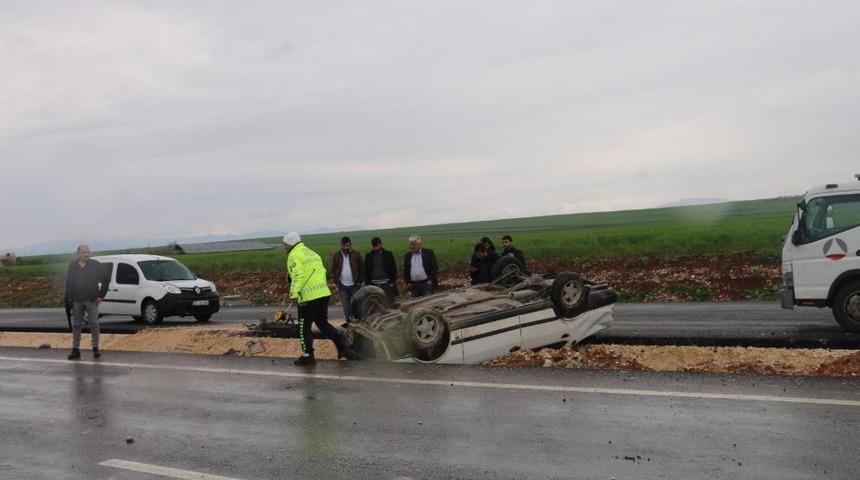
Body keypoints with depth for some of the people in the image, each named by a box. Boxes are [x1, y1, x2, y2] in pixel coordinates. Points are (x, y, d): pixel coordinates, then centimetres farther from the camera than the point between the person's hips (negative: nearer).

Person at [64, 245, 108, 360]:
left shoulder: (95, 265, 0)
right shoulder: (72, 266, 8)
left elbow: (104, 281, 2)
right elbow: (68, 283, 11)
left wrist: (101, 295, -5)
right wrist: (69, 298, 4)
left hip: (92, 300, -3)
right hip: (77, 301, 3)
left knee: (94, 324, -1)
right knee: (76, 325, 7)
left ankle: (95, 348, 5)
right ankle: (75, 350, 12)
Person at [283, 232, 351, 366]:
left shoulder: (294, 256, -7)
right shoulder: (311, 253, 18)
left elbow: (297, 277, -18)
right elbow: (322, 271, 18)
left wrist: (294, 293, -17)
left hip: (308, 297, -8)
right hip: (324, 293, 8)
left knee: (304, 327, 5)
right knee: (323, 322, 20)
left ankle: (308, 356, 9)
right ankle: (341, 343, 9)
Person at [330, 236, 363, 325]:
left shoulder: (356, 255, -2)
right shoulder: (337, 256, 3)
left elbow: (362, 268, 1)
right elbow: (333, 270, 8)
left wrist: (359, 281, -5)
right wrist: (336, 282, 0)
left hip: (354, 285, -1)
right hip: (343, 286, 2)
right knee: (346, 306, 4)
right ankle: (348, 322, 12)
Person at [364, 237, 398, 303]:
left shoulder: (388, 254, 3)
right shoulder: (368, 256, 8)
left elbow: (393, 269, 3)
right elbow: (366, 270, 9)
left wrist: (392, 282, -4)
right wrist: (367, 283, 1)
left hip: (387, 284, -1)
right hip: (374, 285, 1)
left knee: (390, 302, -3)